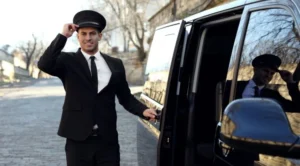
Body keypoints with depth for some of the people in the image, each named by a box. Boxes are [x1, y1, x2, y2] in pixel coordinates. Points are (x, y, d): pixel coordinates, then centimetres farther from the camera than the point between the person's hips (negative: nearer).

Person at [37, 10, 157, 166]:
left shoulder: (115, 64, 9)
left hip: (108, 140, 2)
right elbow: (44, 64, -16)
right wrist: (63, 35, -16)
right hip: (78, 140, -1)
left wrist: (143, 110, -6)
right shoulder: (68, 61, 3)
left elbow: (125, 97, 12)